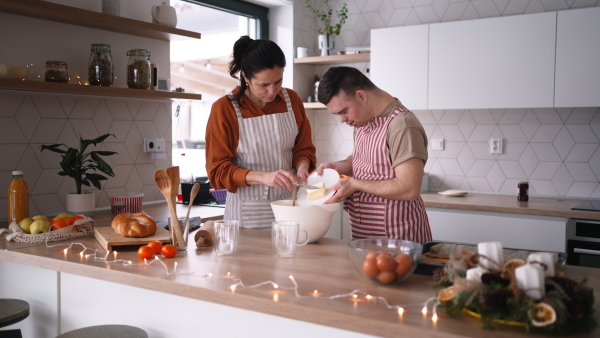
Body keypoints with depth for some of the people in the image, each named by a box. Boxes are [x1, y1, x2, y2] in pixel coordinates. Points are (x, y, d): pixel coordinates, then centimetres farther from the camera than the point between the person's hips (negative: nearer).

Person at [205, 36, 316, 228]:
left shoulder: (292, 100, 1)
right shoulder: (224, 109, -10)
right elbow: (218, 171, -9)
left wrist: (302, 167, -12)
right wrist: (262, 177, -24)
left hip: (288, 205, 3)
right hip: (247, 211, -2)